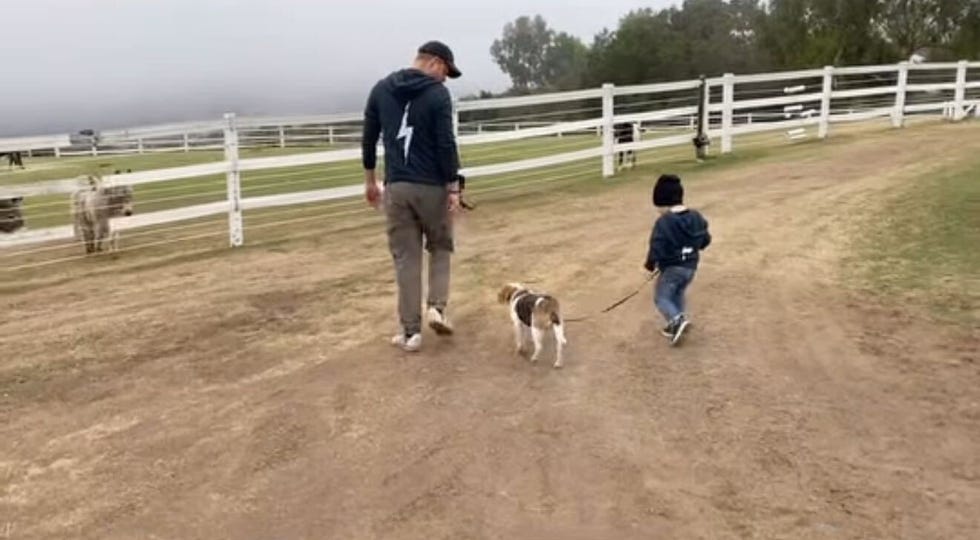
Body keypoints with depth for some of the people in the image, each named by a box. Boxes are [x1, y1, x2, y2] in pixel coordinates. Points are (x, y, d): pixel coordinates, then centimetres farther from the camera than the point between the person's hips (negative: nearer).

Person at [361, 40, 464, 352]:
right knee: (440, 247, 19)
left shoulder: (381, 89, 8)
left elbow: (368, 138, 11)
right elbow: (446, 144, -13)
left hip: (396, 186, 3)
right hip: (432, 186, -3)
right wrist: (454, 187, -8)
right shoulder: (437, 93, -8)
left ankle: (410, 331, 7)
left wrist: (370, 179, 19)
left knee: (405, 258, 7)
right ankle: (436, 307, 2)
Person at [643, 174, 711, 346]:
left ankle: (677, 320, -15)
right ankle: (676, 325, 28)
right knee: (678, 295, 25)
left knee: (661, 297, 6)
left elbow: (656, 247, -21)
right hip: (691, 266, 7)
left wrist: (650, 264, -4)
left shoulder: (663, 222, -21)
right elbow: (706, 240, 9)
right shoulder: (696, 217, 0)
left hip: (672, 267, -7)